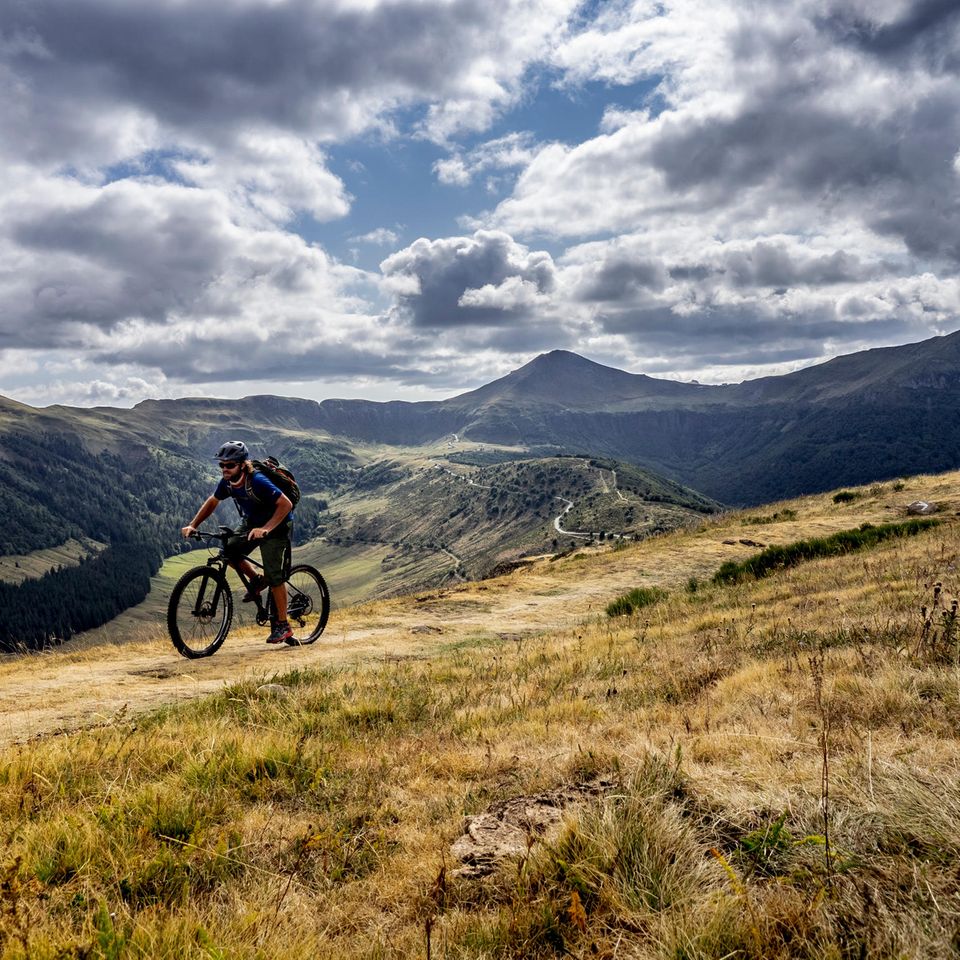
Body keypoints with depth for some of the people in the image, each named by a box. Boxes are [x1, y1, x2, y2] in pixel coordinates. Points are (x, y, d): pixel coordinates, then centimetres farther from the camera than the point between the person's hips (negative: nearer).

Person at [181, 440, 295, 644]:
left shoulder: (257, 482, -32)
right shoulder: (227, 482, -11)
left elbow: (286, 504, -35)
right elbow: (212, 502, 7)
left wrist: (265, 529, -44)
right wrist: (192, 525, -4)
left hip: (276, 525, -7)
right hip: (252, 523, 7)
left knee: (274, 574, -13)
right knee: (229, 551, -13)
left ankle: (283, 625, -3)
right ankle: (257, 581, 13)